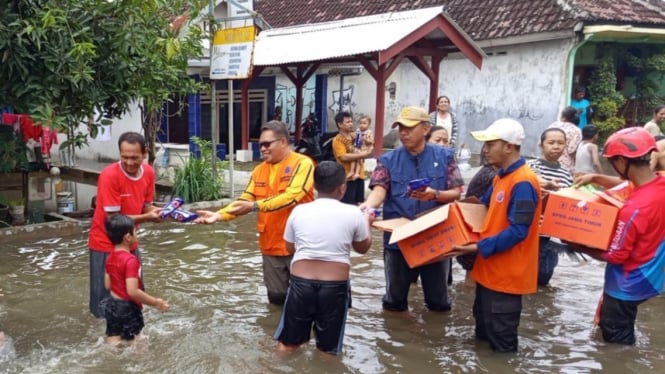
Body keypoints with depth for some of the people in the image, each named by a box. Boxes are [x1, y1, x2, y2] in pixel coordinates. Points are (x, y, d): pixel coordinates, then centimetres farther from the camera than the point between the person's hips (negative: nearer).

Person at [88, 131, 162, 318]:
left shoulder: (148, 172, -6)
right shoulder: (110, 175, -25)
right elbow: (113, 218, -23)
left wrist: (157, 211, -20)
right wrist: (147, 218, -30)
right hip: (106, 244, -6)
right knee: (107, 300, 1)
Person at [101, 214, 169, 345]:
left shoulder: (110, 258, 1)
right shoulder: (131, 260, -25)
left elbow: (108, 285, 10)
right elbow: (133, 291, -30)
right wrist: (155, 302, -22)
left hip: (112, 304, 8)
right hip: (127, 307, -8)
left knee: (112, 344, 15)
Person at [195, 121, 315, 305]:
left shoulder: (302, 163, -11)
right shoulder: (259, 170, 8)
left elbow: (291, 197, -24)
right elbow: (243, 201, 4)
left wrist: (254, 206, -30)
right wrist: (219, 215, -12)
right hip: (270, 245, 6)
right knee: (276, 297, 14)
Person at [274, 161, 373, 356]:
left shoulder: (298, 211, 0)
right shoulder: (353, 213, -4)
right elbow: (363, 248, 12)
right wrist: (367, 223, 29)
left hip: (301, 283, 1)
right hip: (335, 286, -1)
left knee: (287, 343, 16)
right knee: (329, 349, 14)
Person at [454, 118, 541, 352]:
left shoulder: (523, 183, -22)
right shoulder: (501, 177, 9)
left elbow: (517, 232, -26)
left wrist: (479, 247, -25)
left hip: (506, 274, -10)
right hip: (490, 269, 10)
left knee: (501, 343, 5)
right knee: (484, 329, 24)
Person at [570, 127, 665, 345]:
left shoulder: (634, 209, -33)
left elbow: (615, 256, -22)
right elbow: (629, 187, 16)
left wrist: (578, 245, -10)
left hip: (628, 286, -8)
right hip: (647, 278, 8)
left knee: (616, 342, 11)